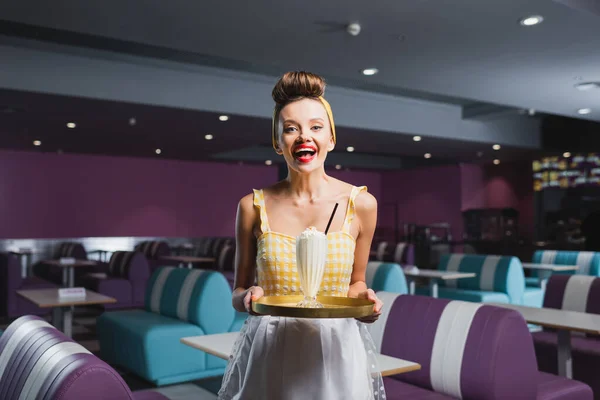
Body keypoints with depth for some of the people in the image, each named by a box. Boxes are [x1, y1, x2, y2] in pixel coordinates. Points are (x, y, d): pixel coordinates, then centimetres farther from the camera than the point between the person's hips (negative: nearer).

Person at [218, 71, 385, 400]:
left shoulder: (361, 204, -5)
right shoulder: (254, 206, -6)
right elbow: (238, 290, 5)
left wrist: (363, 297, -12)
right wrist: (247, 298, -17)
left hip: (336, 350, 0)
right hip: (269, 352, 0)